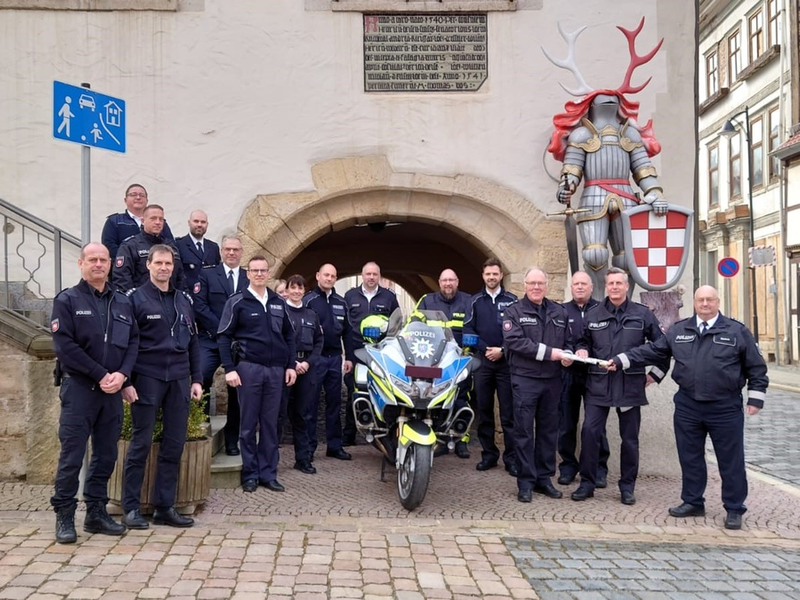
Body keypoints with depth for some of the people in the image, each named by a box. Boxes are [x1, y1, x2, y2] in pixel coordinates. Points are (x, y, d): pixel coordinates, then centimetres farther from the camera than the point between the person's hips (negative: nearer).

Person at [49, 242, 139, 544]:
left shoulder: (122, 303, 13)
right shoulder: (67, 300, -1)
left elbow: (133, 341, 9)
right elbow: (64, 346, -10)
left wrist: (122, 374, -9)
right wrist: (100, 375, -14)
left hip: (112, 390, 5)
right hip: (78, 387, -4)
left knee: (106, 454, 9)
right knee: (72, 455, -3)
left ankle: (96, 512, 19)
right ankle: (64, 516, 7)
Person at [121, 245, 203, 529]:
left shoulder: (184, 300, 13)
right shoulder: (136, 299, -1)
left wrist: (196, 379, 9)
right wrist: (126, 382, -11)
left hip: (179, 380, 5)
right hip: (147, 378, -5)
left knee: (174, 445, 6)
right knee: (141, 443, 1)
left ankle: (165, 507, 16)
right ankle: (131, 508, 12)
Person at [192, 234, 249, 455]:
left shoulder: (251, 279, 10)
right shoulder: (207, 275, 5)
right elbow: (199, 306, -4)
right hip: (211, 341, -2)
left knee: (237, 390, 5)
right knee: (200, 379, -19)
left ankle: (232, 440, 14)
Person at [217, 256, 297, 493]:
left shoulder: (278, 302, 11)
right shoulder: (237, 301, -1)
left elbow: (289, 335, 16)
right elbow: (223, 336, -3)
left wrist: (291, 365, 9)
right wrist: (229, 368, -10)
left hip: (276, 369, 4)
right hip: (249, 368, -3)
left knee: (270, 423, 8)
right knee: (248, 424, 4)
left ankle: (268, 473, 15)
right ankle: (250, 474, 13)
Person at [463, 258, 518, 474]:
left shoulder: (512, 301, 5)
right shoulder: (475, 301, 10)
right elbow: (468, 329, 3)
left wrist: (502, 350, -10)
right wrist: (485, 349, -8)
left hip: (506, 362, -2)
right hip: (482, 361, 2)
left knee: (509, 413, -2)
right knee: (484, 411, 6)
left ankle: (511, 458, 2)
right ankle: (488, 454, 15)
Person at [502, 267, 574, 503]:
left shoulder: (559, 312, 12)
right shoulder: (514, 311, -1)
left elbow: (568, 340, 17)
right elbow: (513, 341, -15)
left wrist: (567, 355, -7)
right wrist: (548, 352, -19)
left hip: (552, 380, 4)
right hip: (525, 379, -4)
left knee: (548, 431, 11)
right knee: (524, 432, 0)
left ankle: (544, 478, 21)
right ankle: (526, 482, 8)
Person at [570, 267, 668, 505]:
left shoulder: (642, 314, 3)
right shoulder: (593, 315, 7)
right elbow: (584, 341, 20)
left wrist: (655, 373, 7)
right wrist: (582, 350, -2)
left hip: (630, 385, -1)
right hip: (598, 384, 1)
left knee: (630, 437, 7)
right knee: (589, 431, -5)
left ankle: (627, 486, 20)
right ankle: (587, 483, 8)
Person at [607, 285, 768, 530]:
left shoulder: (737, 331, -2)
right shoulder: (679, 330, 6)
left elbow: (756, 367, 2)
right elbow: (652, 351, 8)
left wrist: (755, 398, -2)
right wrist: (621, 361, 1)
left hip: (725, 409, -3)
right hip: (687, 407, 3)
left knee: (731, 460, 5)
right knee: (690, 457, 12)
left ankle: (734, 509, 18)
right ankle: (693, 502, 27)